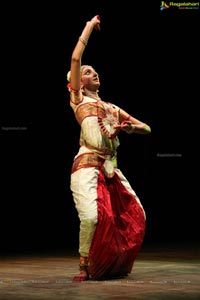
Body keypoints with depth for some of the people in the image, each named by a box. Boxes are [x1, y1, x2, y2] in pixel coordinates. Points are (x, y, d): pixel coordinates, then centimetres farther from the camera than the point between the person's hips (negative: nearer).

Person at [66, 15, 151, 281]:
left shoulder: (112, 108, 25)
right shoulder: (78, 99, 11)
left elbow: (147, 128, 23)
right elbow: (75, 58, 1)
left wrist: (130, 127, 0)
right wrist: (89, 27, 9)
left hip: (110, 168, 6)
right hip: (87, 166, -6)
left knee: (135, 216, -2)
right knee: (91, 216, -26)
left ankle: (114, 265, 12)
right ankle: (85, 267, -9)